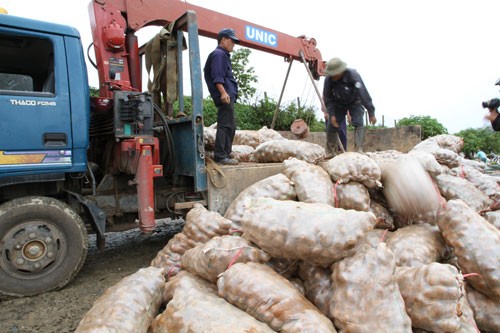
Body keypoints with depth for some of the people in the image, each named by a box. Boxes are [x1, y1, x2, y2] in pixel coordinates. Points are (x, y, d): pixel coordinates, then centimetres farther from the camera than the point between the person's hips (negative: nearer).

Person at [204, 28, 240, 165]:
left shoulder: (223, 55, 27)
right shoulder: (218, 54, -4)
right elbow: (217, 76, -17)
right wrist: (223, 92, -27)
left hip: (228, 96, 11)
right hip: (225, 96, -11)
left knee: (230, 126, 13)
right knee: (225, 125, -14)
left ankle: (226, 154, 19)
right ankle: (220, 156, -14)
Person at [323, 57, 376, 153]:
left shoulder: (353, 75, -33)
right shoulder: (328, 79, -24)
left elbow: (364, 94, -32)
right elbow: (327, 98, -13)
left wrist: (371, 113, -30)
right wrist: (331, 114, -20)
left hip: (355, 102, -2)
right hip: (338, 104, 2)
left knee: (358, 123, -20)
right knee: (332, 126, -4)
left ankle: (358, 149, -22)